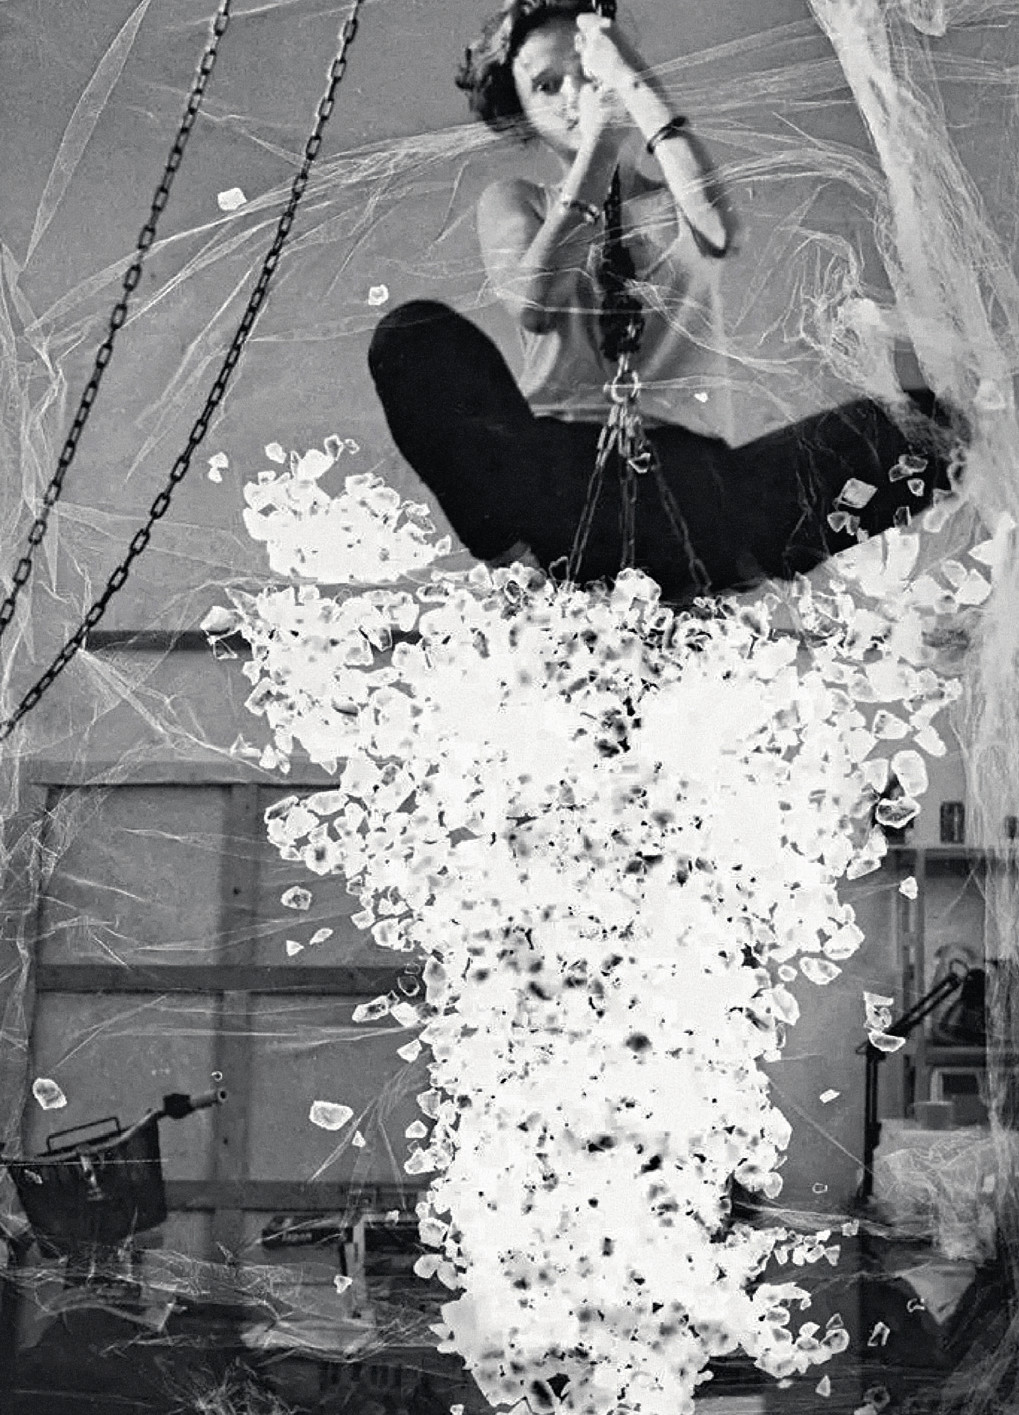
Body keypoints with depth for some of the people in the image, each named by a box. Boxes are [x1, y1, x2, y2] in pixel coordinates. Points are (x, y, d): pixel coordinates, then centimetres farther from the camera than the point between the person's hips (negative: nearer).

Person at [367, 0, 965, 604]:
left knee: (920, 422, -21)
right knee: (416, 334, -28)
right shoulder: (516, 200, 18)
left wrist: (634, 84, -6)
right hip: (555, 462, -1)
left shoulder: (675, 198, 18)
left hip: (678, 469, 1)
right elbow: (534, 305, -7)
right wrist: (598, 144, -6)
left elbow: (716, 235, -10)